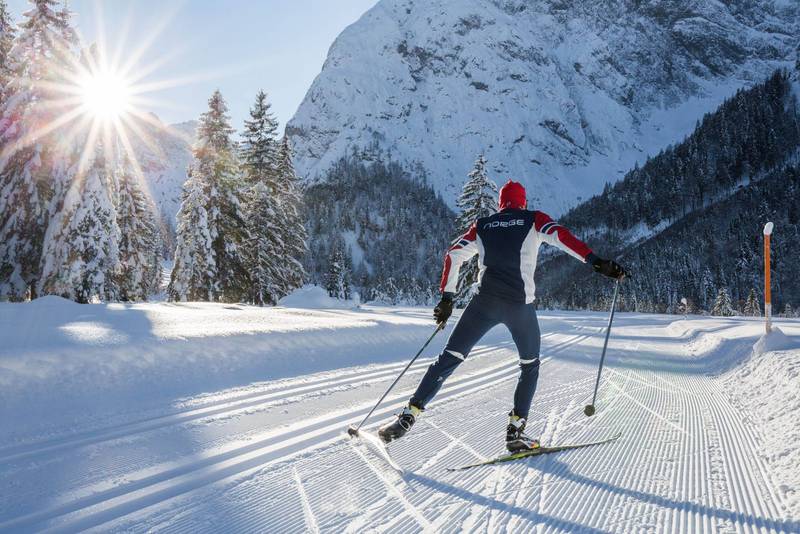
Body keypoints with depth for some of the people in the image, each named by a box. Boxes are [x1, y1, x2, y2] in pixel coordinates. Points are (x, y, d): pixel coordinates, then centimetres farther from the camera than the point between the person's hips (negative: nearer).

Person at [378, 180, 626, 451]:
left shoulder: (482, 225, 17)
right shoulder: (533, 220, 10)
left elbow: (453, 255, 10)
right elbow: (561, 236, -8)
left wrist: (446, 297, 12)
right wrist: (596, 261, -15)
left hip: (484, 302, 2)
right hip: (520, 304, -2)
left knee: (450, 357, 7)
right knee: (530, 365, 20)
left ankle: (408, 415, 1)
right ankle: (515, 430, 12)